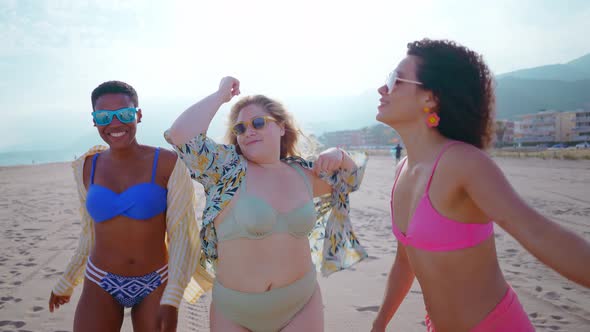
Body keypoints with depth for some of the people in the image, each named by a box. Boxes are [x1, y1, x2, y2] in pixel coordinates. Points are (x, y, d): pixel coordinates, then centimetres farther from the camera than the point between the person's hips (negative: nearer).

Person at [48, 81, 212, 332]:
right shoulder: (87, 168, 0)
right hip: (100, 286, 3)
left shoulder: (168, 164, -13)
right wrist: (65, 284, 19)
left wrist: (171, 300, -20)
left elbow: (182, 235, -13)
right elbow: (91, 234, 11)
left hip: (156, 286, -2)